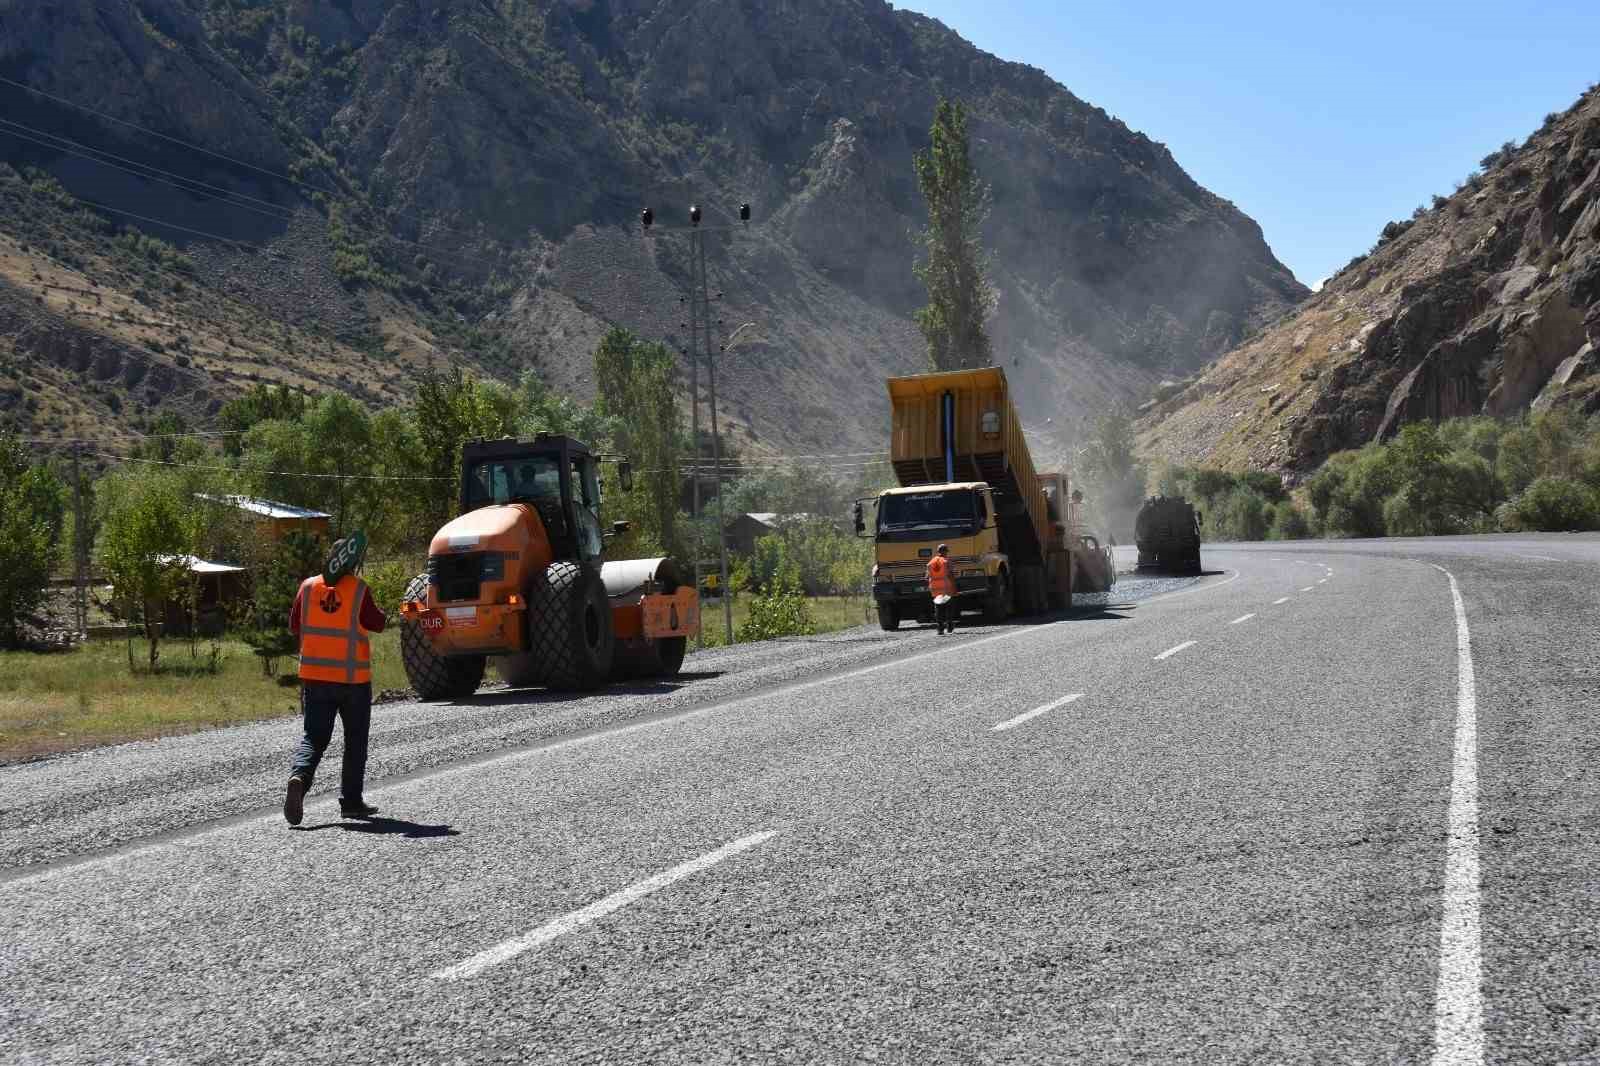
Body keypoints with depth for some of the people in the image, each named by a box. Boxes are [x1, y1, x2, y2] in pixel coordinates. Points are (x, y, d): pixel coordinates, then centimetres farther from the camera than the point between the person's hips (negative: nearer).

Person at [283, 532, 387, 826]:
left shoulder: (308, 587, 1)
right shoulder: (359, 590, -10)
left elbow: (294, 626, 9)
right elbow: (378, 624, -4)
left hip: (314, 676, 3)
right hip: (353, 678, -3)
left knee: (313, 737, 7)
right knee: (355, 741, 11)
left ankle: (299, 777, -21)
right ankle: (351, 801, 12)